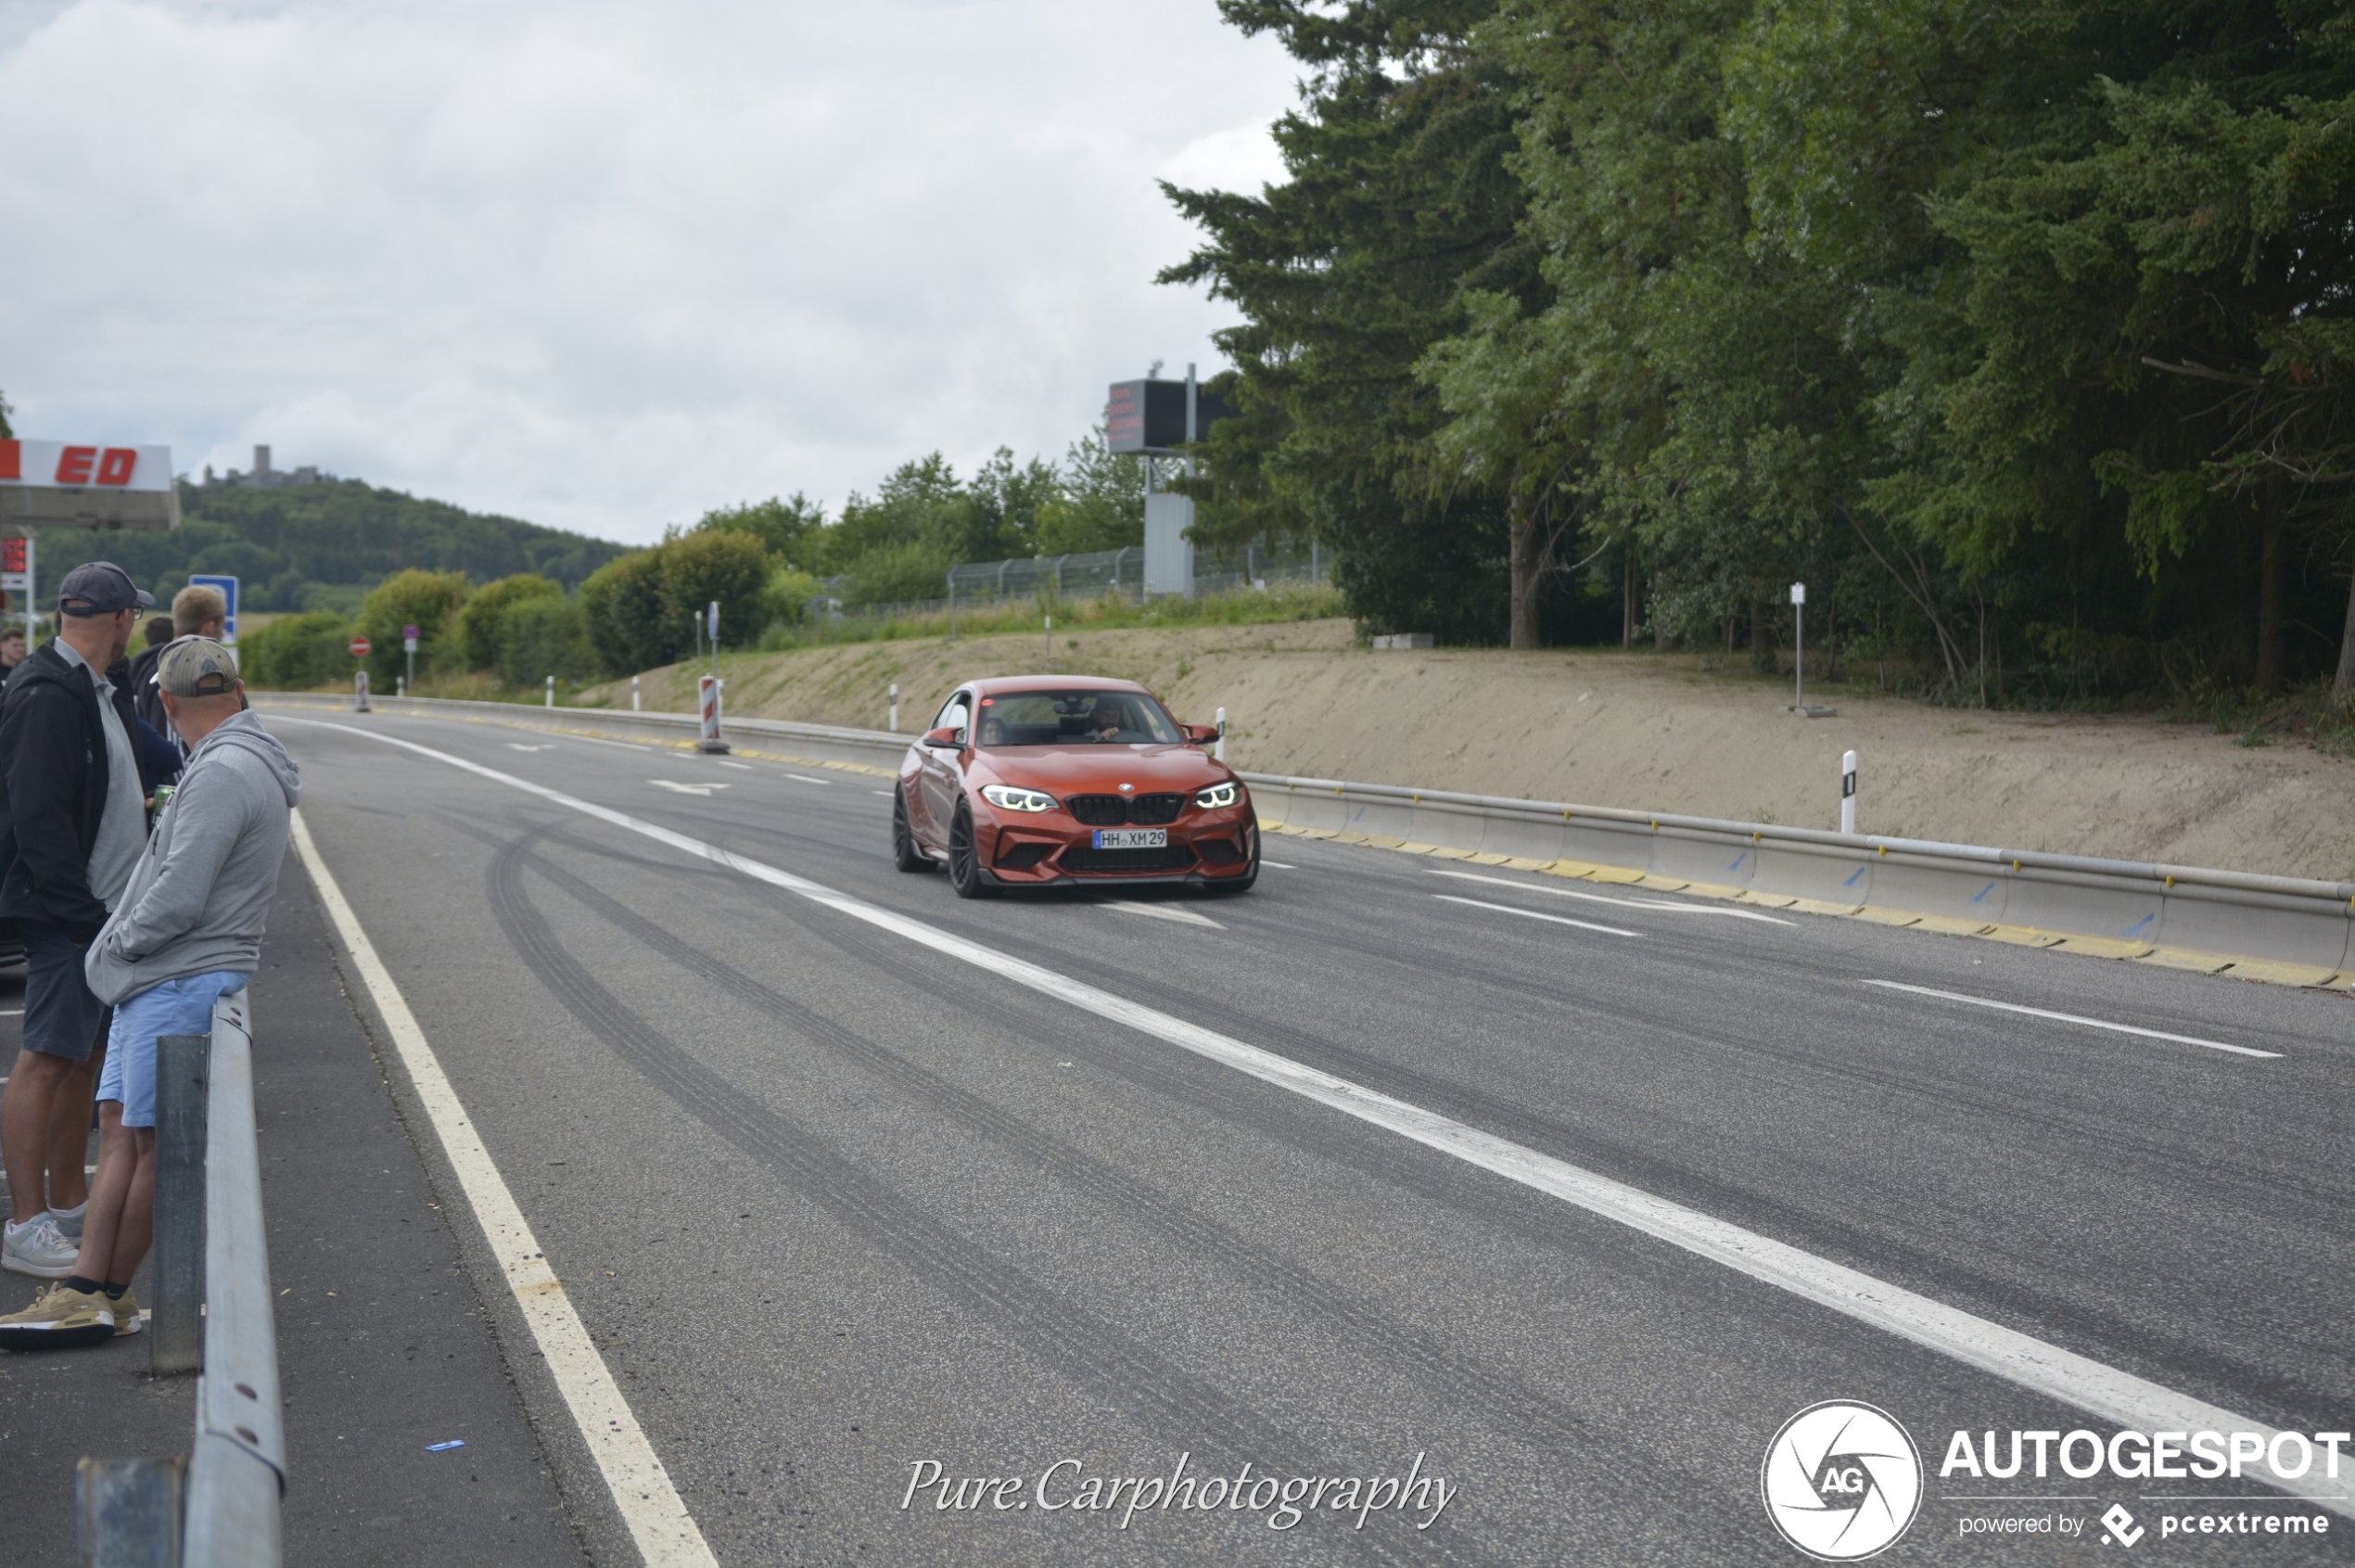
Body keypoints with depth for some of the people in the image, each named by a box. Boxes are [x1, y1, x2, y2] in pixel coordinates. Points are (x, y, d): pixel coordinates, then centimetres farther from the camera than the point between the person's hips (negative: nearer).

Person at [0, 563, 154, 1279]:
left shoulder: (101, 694, 16)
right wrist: (82, 912, -23)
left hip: (102, 910, 10)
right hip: (65, 914, -10)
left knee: (84, 1056, 16)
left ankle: (69, 1202, 27)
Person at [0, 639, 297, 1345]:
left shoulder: (223, 774, -17)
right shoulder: (240, 764, 18)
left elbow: (179, 897, -21)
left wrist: (119, 944, -7)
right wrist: (124, 949, 15)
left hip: (181, 983, -10)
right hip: (156, 981, 10)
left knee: (151, 1142, -3)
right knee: (118, 1128, 5)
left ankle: (107, 1296, 2)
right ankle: (86, 1288, 3)